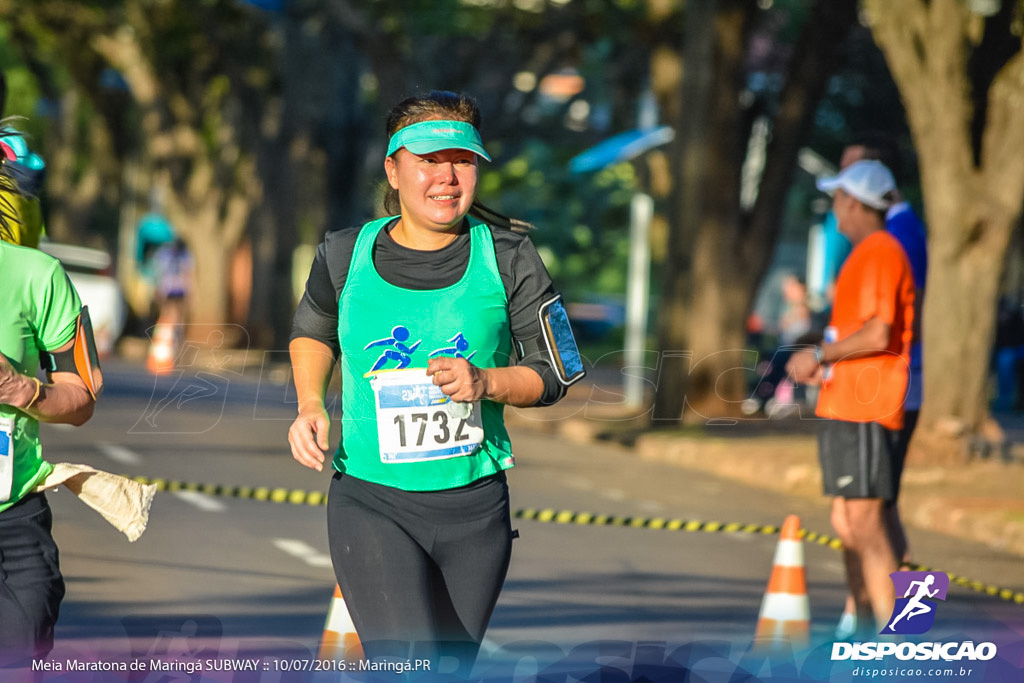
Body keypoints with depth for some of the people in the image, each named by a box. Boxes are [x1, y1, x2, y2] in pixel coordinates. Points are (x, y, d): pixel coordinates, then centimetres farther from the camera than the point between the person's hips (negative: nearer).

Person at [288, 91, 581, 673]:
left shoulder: (507, 258, -4)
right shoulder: (346, 255, -2)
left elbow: (557, 371, 2)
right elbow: (313, 331, 20)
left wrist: (484, 382, -17)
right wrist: (311, 407, 3)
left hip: (475, 506, 2)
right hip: (372, 503, -2)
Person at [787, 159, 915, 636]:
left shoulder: (881, 254, -12)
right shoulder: (863, 256, 21)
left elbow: (879, 334, -21)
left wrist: (820, 355, -12)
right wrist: (823, 366, 20)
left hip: (866, 412, -10)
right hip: (843, 409, 10)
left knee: (864, 523, -11)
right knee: (846, 525, 10)